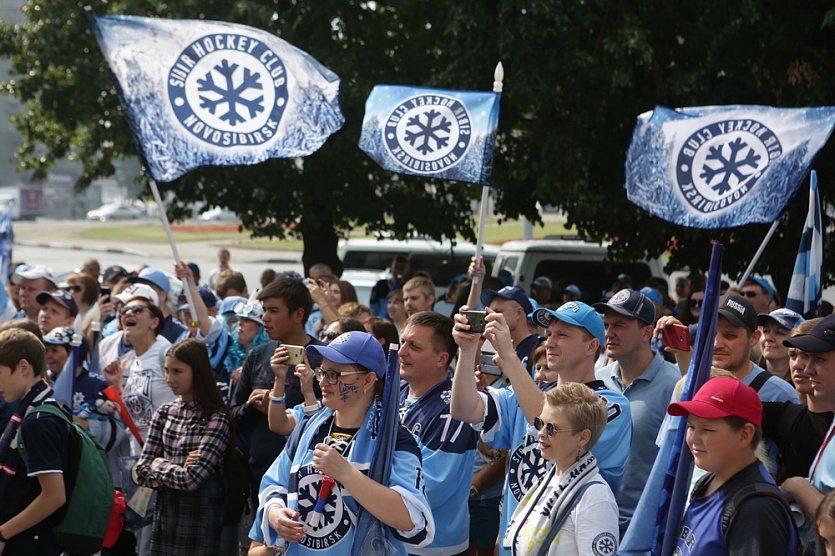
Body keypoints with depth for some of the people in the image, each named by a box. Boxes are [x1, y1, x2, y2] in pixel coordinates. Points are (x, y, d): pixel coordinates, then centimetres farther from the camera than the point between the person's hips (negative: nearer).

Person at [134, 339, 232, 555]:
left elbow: (192, 478, -18)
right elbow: (141, 471, 3)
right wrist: (175, 470, -10)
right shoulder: (164, 413, 6)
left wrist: (159, 465, -4)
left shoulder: (216, 419, -12)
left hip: (200, 524, -5)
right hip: (164, 519, 5)